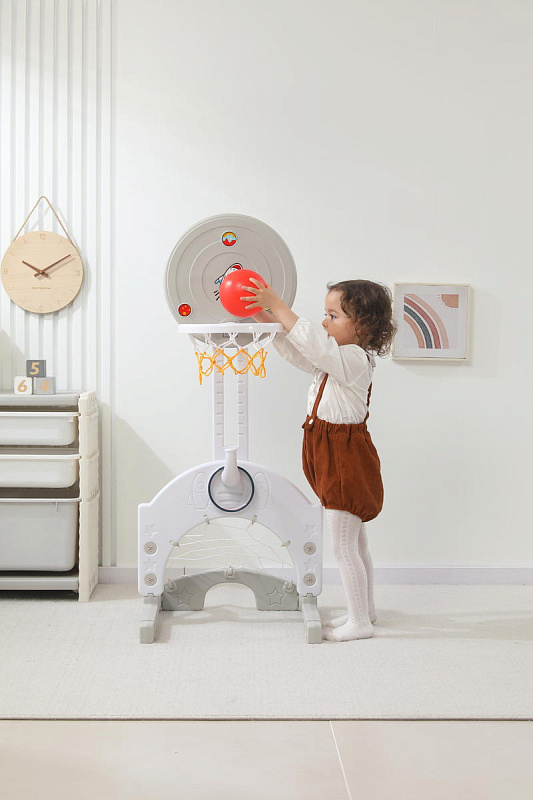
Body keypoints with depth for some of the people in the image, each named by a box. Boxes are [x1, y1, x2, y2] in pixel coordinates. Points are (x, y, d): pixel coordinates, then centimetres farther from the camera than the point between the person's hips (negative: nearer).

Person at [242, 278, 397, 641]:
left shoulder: (354, 360, -19)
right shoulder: (334, 360, 10)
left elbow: (311, 341, -31)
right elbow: (296, 350, 14)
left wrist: (277, 305, -26)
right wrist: (265, 315, 4)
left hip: (346, 460, -10)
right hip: (339, 461, 10)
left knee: (344, 546, -3)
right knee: (356, 543, 19)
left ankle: (359, 622, 6)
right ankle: (365, 609, 31)